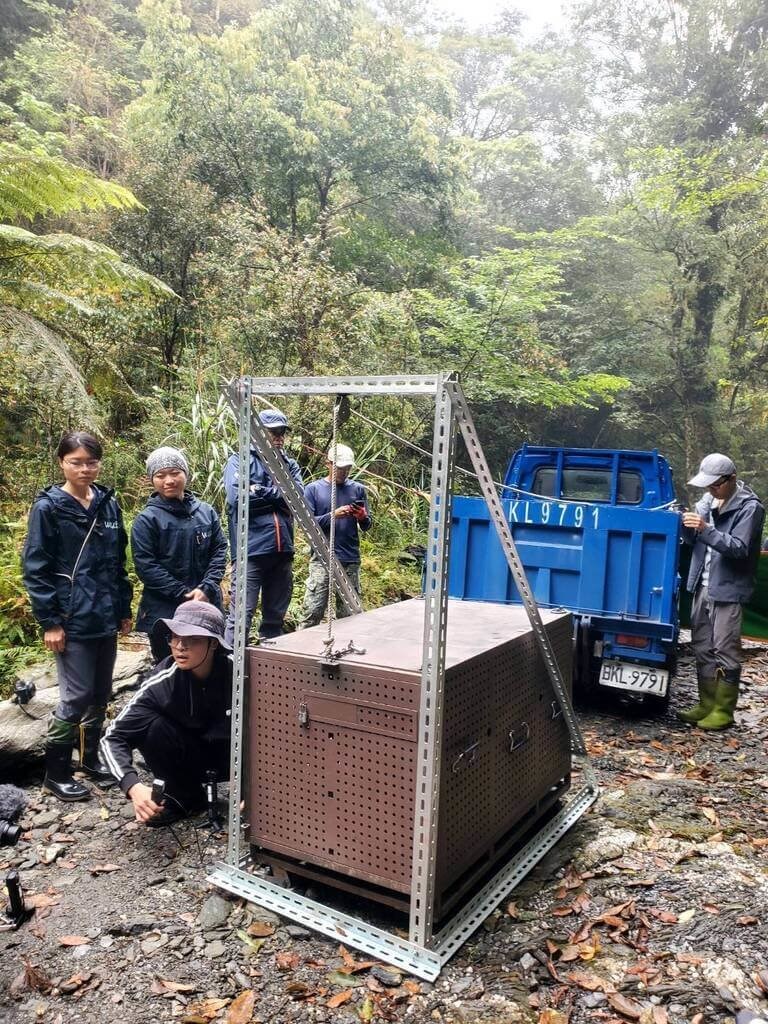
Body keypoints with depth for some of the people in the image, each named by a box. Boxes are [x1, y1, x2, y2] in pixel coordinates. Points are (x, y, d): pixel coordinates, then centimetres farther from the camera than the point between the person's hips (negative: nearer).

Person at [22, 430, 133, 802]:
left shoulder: (108, 504, 7)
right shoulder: (48, 507, -8)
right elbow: (35, 569, -9)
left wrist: (124, 608, 13)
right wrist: (49, 622, -12)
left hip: (106, 617, 5)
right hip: (72, 620, -5)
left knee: (101, 694, 13)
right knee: (77, 696, -2)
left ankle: (90, 757, 31)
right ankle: (55, 772, 15)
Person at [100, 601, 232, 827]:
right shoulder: (163, 682, -24)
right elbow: (114, 737, -23)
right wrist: (134, 787, -40)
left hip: (232, 756, -2)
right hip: (192, 755, 2)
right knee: (152, 727, -25)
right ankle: (184, 796, -2)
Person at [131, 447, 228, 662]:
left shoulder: (207, 512, 6)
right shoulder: (146, 520, -6)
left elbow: (219, 551, 3)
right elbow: (146, 566, -11)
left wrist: (206, 589, -12)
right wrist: (184, 594, -15)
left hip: (207, 607, 3)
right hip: (163, 612, -3)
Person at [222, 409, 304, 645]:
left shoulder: (290, 464, 16)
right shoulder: (239, 461, 3)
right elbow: (236, 496, -14)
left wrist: (261, 491, -8)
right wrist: (278, 494, -4)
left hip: (282, 551, 5)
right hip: (251, 550, -5)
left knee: (275, 617, 14)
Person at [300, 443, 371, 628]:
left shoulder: (357, 489, 11)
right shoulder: (314, 489, 5)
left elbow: (367, 526, 13)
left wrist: (363, 518, -10)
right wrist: (333, 516, -16)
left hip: (350, 560, 2)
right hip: (322, 559, -2)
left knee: (348, 613, 6)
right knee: (312, 611, -7)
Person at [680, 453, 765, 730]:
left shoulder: (750, 507, -11)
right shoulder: (708, 500, 9)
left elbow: (739, 548, -18)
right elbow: (693, 540, 11)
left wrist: (706, 530, -28)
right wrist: (687, 525, -10)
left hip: (728, 590, -7)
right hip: (703, 587, 7)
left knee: (725, 650, -2)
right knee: (702, 647, 12)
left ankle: (723, 712, 7)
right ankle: (706, 705, 23)